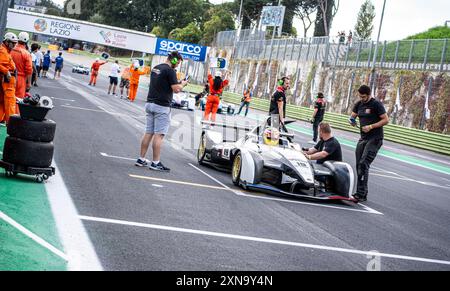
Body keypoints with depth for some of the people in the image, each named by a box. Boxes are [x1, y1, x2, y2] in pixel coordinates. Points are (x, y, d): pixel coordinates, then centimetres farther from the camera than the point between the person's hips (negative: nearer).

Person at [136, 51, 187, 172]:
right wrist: (182, 84, 4)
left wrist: (178, 83, 19)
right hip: (162, 106, -8)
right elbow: (176, 89, -17)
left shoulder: (155, 68, 15)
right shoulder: (170, 71, -12)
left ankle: (141, 159, 12)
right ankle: (155, 163, -4)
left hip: (150, 103, 8)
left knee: (148, 133, 10)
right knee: (159, 134, -5)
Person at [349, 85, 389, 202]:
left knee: (363, 165, -18)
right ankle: (362, 194, 16)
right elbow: (353, 115, 18)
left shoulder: (376, 104, -10)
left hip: (375, 139, -8)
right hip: (363, 138, 8)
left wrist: (371, 126, -21)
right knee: (359, 165, 7)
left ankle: (360, 194, -18)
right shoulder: (359, 104, 10)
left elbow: (386, 120, -12)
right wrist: (352, 120, -7)